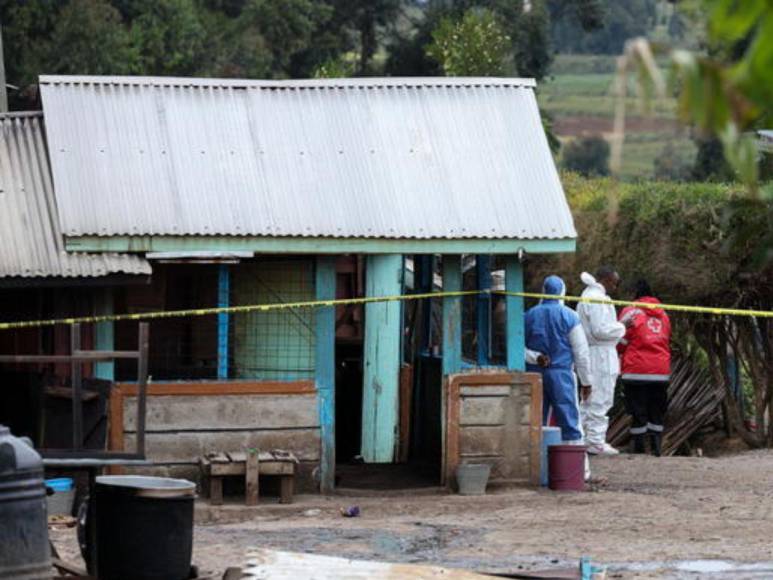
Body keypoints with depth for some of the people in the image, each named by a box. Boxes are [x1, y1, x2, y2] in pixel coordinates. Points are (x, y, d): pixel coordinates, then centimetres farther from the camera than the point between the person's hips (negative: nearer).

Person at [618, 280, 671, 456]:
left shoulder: (631, 312, -3)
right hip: (662, 371, 4)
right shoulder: (663, 314, 13)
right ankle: (656, 447, 6)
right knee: (657, 413, 11)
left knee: (638, 414, 0)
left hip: (637, 370, -4)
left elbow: (620, 342, -2)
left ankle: (638, 448, -1)